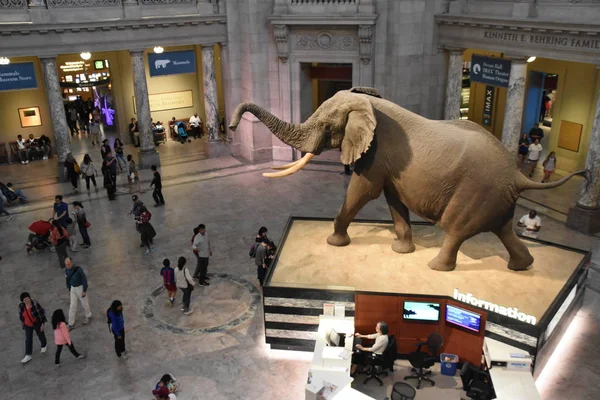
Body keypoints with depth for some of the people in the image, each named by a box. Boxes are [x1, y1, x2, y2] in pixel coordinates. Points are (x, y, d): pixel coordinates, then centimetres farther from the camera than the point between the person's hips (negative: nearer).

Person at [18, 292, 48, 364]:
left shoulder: (35, 304, -30)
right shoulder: (21, 305, -17)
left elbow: (42, 313, -21)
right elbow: (21, 313, 4)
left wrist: (42, 324, -17)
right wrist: (22, 322, 14)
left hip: (37, 323, -3)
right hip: (27, 324, 3)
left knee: (40, 335, 20)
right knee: (28, 340, 5)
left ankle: (44, 345, 49)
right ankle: (28, 356, 15)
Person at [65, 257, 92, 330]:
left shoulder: (78, 269, -25)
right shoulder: (66, 270, -7)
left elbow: (84, 279, -17)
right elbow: (68, 280, 10)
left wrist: (84, 291, -15)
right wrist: (69, 289, 15)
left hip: (80, 287, -5)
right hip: (73, 288, 5)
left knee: (84, 303, 12)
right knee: (72, 306, 6)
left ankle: (88, 316, 37)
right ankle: (71, 324, 13)